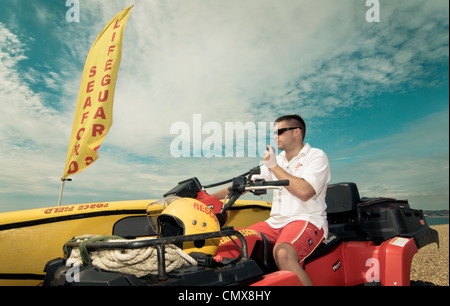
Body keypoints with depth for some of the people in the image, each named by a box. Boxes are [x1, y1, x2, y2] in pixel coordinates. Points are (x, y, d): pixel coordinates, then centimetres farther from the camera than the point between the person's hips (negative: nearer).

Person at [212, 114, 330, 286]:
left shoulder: (316, 156, 0)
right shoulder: (276, 160, 18)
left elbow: (304, 191, -18)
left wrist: (274, 166, -10)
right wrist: (209, 198, 5)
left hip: (307, 220, -6)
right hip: (276, 223, 7)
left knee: (282, 253, -36)